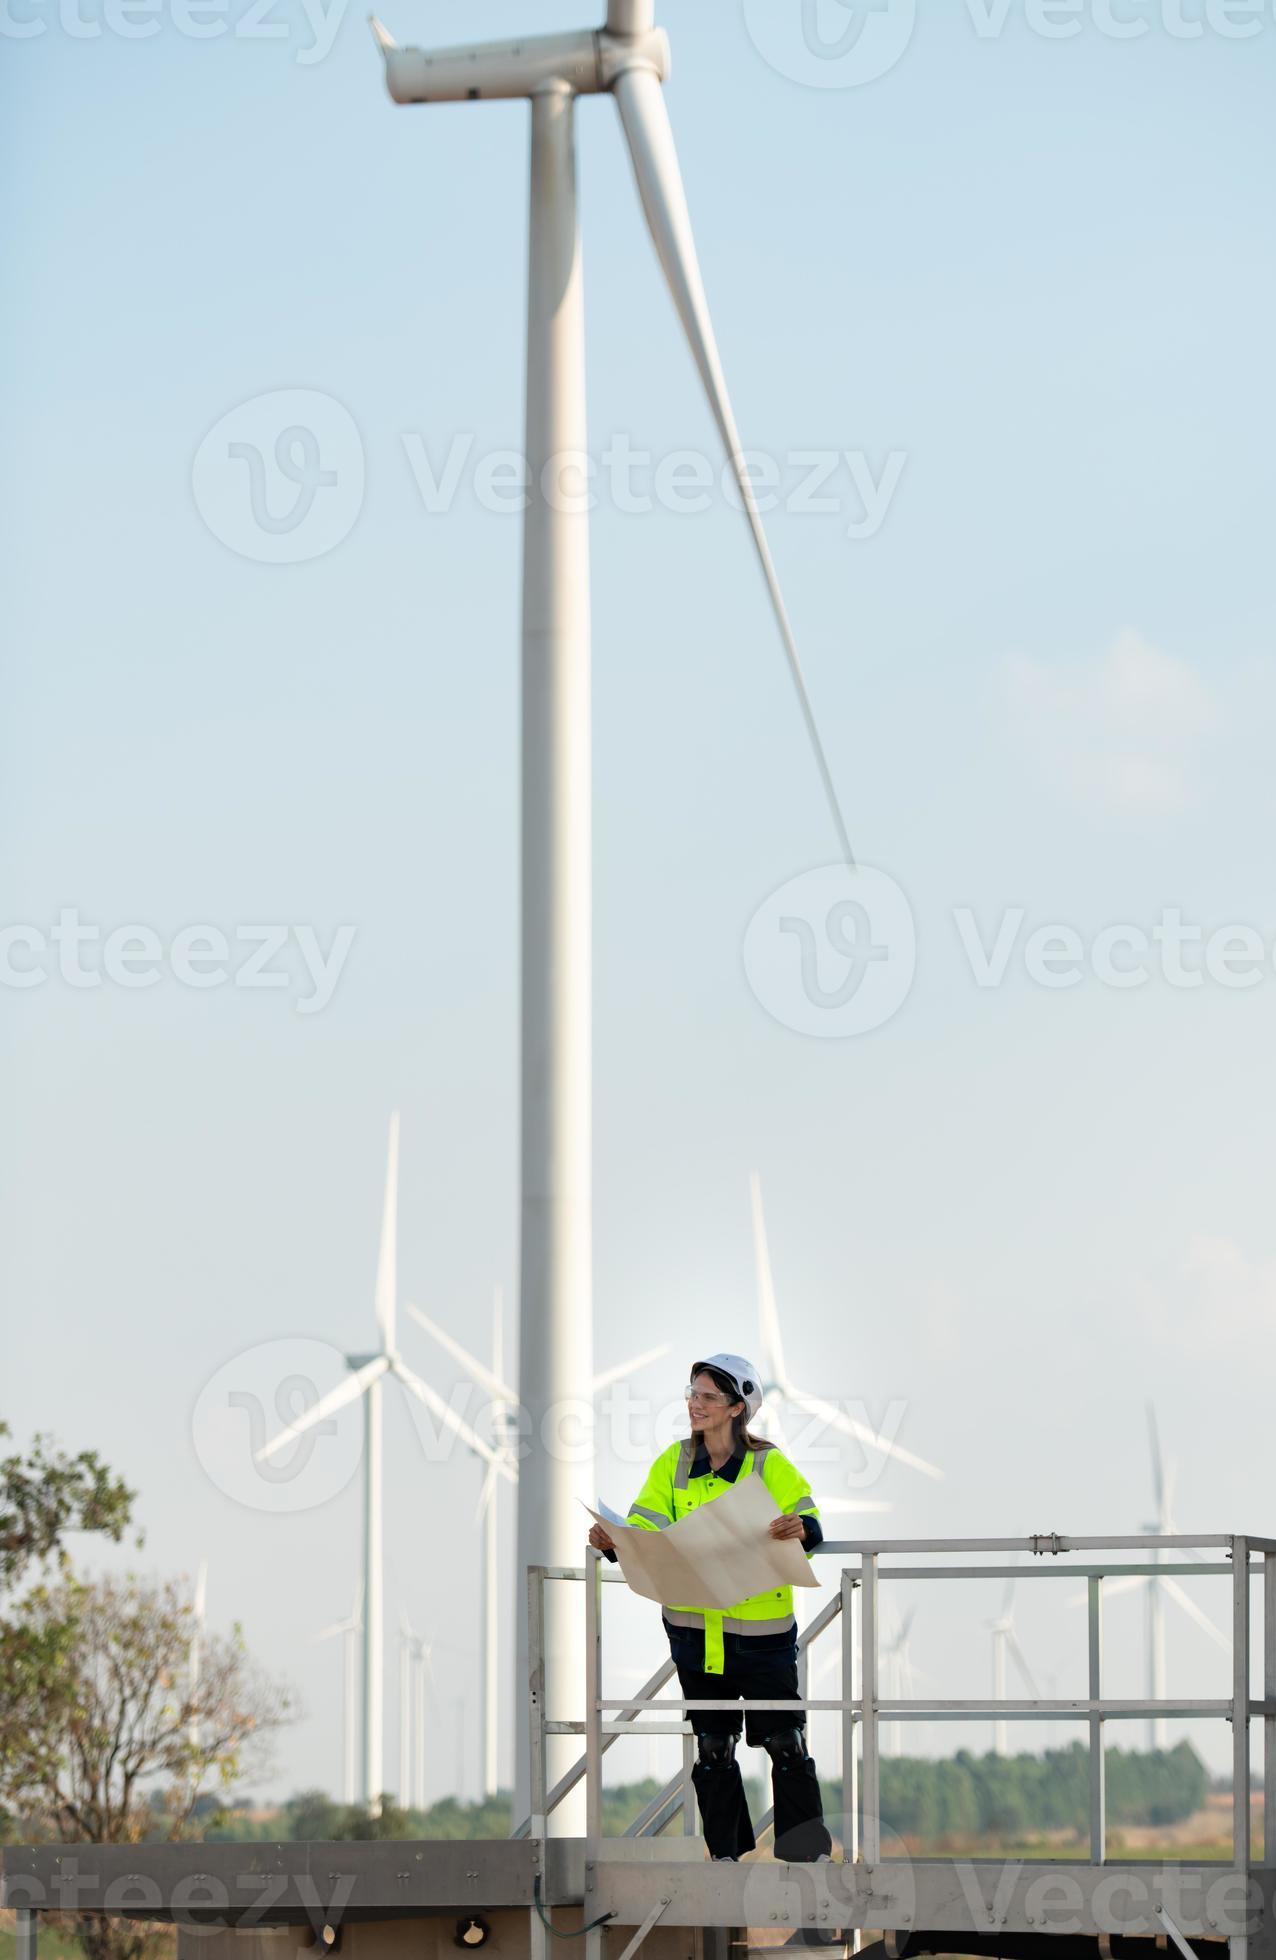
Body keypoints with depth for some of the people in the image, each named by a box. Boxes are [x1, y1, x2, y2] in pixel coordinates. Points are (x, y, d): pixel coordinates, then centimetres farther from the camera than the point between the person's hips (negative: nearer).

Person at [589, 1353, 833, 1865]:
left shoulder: (770, 1465, -6)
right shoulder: (673, 1464, 4)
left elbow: (810, 1527, -9)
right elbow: (646, 1531, 0)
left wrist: (800, 1531, -32)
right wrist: (614, 1542, -21)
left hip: (762, 1624, -3)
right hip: (694, 1624, 3)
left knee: (784, 1740, -2)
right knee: (712, 1744, 9)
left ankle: (805, 1851, 8)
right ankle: (725, 1851, 19)